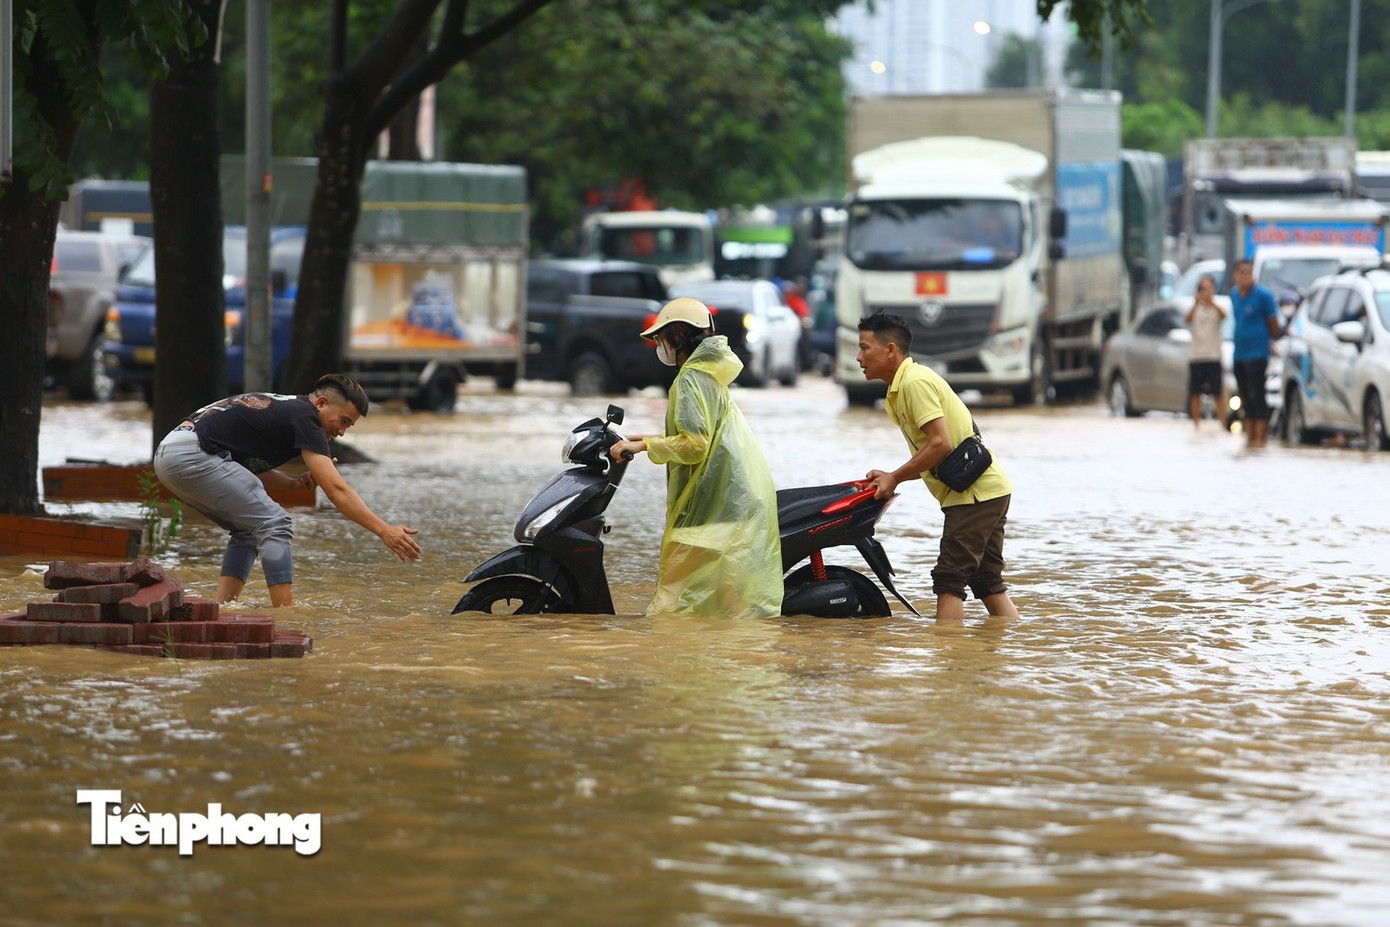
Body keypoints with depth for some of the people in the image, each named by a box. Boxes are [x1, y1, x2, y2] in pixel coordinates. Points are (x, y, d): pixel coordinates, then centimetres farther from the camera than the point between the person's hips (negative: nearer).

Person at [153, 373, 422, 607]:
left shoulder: (284, 408, 21)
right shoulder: (303, 417, -7)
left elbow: (249, 463, 26)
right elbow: (335, 489, -14)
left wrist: (295, 482, 12)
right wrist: (384, 531, -17)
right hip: (191, 455, -10)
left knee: (248, 529, 19)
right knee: (274, 524, -8)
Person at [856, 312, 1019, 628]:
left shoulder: (915, 381, -13)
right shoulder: (904, 386, 18)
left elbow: (941, 444, -21)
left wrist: (894, 478, -13)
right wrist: (892, 477, 7)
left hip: (976, 494, -10)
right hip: (991, 488, 10)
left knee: (949, 579, -11)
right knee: (988, 582, 11)